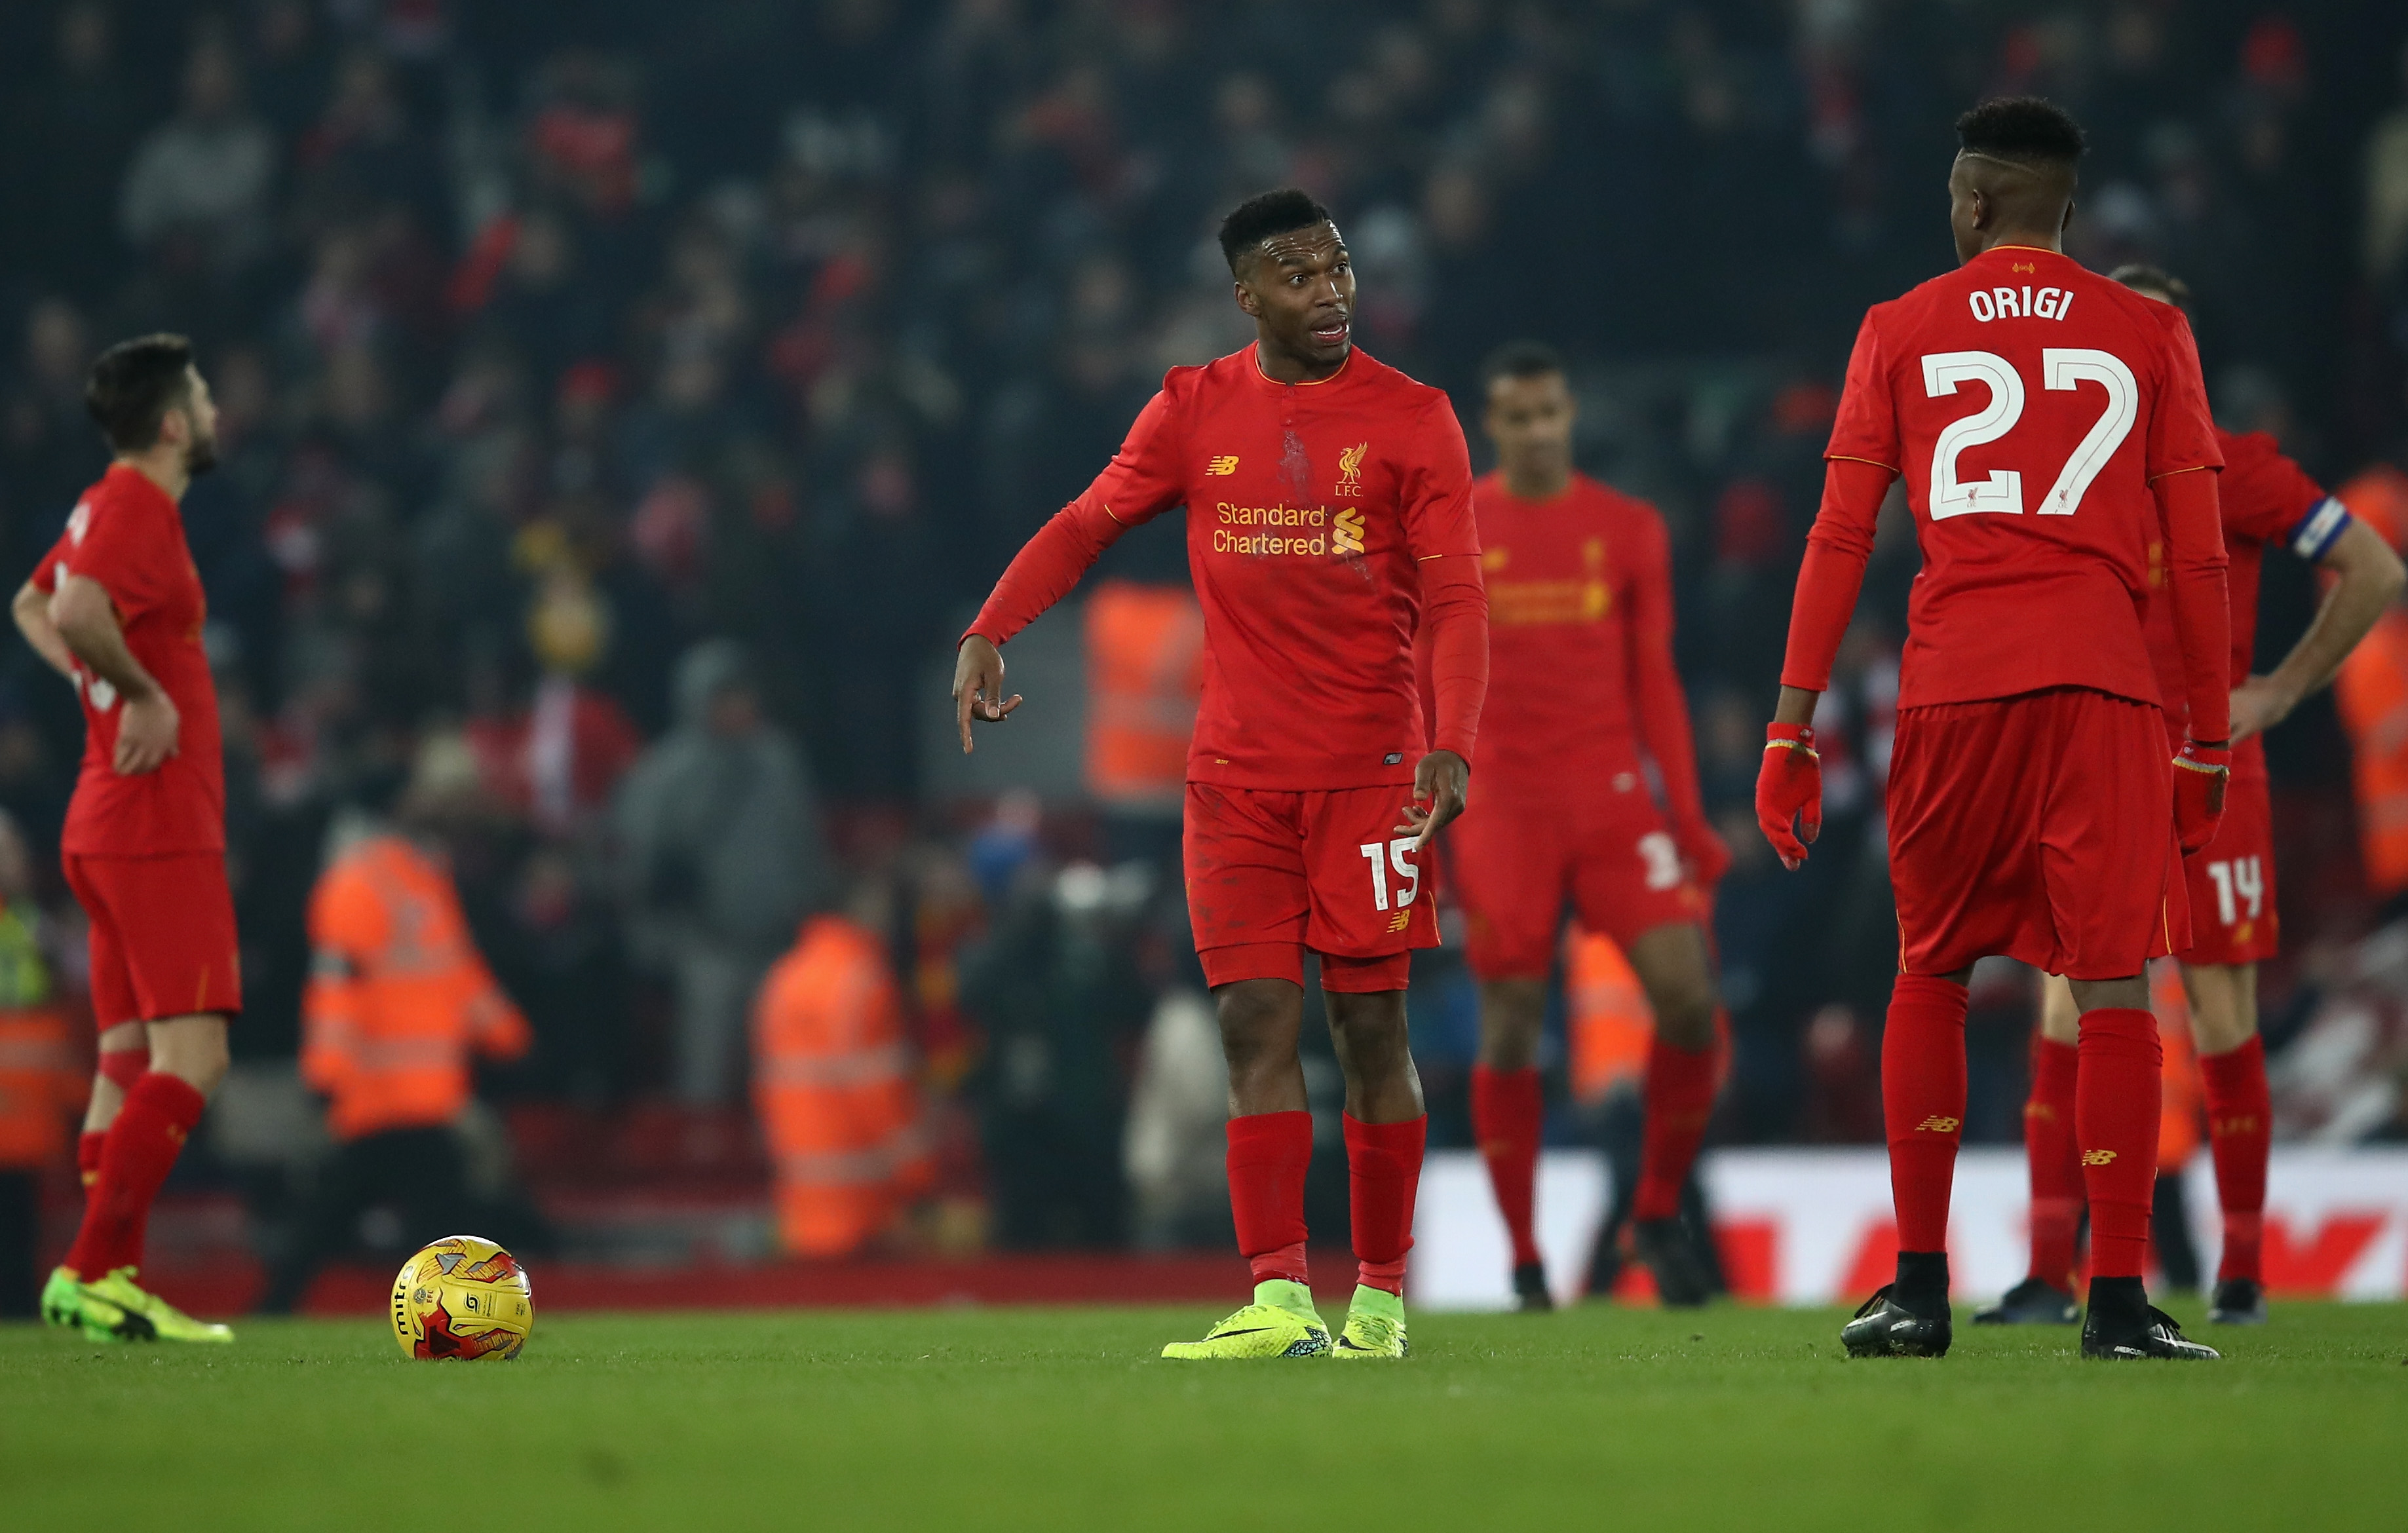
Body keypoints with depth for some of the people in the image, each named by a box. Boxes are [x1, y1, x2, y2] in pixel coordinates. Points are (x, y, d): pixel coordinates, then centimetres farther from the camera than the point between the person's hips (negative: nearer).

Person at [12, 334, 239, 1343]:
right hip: (158, 828, -10)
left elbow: (34, 606, 33)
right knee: (192, 1060, -14)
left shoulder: (111, 507, 16)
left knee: (129, 1063, 10)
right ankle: (92, 1272, -19)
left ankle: (111, 1285, 8)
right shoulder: (137, 511, -14)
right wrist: (144, 690, -18)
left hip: (109, 827, 10)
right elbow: (75, 611, -33)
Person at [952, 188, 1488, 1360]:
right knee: (1255, 1023, -6)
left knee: (1369, 1023, -1)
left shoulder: (1411, 418, 0)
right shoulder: (1196, 410, 7)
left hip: (1369, 766, -2)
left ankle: (1381, 1299, 8)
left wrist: (1451, 745, -19)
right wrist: (989, 630, -6)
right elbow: (1086, 524, 11)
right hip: (1237, 771, 2)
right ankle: (1278, 1302, -11)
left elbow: (1455, 598, -4)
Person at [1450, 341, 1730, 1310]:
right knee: (1510, 1027, -3)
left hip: (1614, 793, 1)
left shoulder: (1629, 530, 9)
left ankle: (1658, 1214, 6)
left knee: (1689, 996, -13)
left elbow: (1656, 682, 12)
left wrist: (1688, 814, 5)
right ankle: (1524, 1259, 7)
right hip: (1502, 803, -1)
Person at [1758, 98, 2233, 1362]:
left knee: (1931, 975, 14)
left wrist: (1792, 725, 5)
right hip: (2103, 685, -1)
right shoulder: (2149, 335, 9)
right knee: (2113, 987, -1)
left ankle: (1918, 1290, 11)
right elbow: (2197, 560, 7)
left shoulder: (1901, 334, 9)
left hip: (1952, 687, 1)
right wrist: (2209, 738, 13)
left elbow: (1838, 541, 4)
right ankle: (2117, 1302, -8)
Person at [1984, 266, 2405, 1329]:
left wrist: (2280, 692, -4)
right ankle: (2050, 1280, -8)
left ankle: (2241, 1274, 11)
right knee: (2067, 1028, -6)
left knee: (2223, 1032, 0)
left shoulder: (2230, 467, -3)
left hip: (2209, 788, -3)